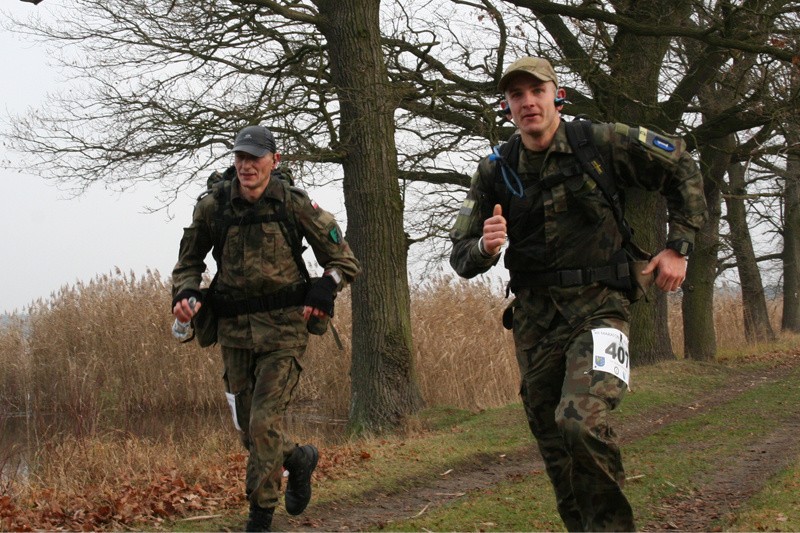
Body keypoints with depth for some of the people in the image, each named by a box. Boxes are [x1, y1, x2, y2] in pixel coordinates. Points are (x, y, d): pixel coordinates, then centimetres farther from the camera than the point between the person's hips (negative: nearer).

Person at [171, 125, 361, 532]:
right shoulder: (213, 205, -1)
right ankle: (299, 459, 40)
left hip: (283, 328, -3)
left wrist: (324, 289, -16)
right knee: (247, 427, 10)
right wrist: (185, 294, -7)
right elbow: (189, 260, 13)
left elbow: (344, 260, 4)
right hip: (234, 329, 3)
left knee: (264, 423, -12)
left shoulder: (294, 205, -6)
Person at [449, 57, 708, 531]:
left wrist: (679, 247, 1)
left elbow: (683, 170, 7)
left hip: (598, 309, -4)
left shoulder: (602, 144, -5)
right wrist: (485, 247, -19)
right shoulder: (495, 172, 4)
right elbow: (461, 258, 5)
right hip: (535, 321, 5)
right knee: (555, 450, 9)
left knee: (582, 421, -27)